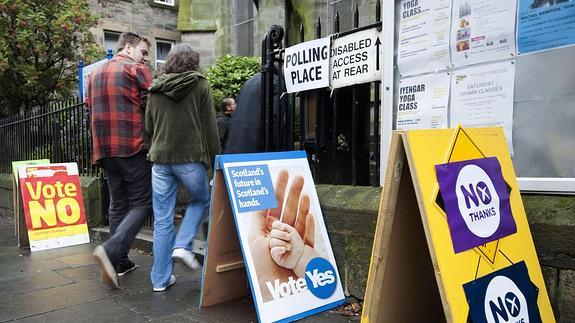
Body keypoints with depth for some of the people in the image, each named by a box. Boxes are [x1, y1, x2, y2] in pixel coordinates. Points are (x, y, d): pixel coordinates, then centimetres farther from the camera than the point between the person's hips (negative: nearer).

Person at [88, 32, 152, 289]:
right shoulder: (136, 69, -3)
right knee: (142, 203, -4)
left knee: (118, 204, 13)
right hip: (132, 147, -7)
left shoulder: (96, 73, 19)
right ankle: (111, 250, -20)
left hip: (104, 149, 8)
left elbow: (90, 107, 24)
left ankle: (120, 262, 15)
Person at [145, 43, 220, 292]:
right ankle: (182, 245, 4)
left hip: (160, 159, 3)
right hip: (190, 157, -3)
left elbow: (148, 126, 13)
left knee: (162, 220, 8)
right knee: (201, 200, 23)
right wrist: (215, 159, 5)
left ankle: (161, 279, 14)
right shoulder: (200, 85, -1)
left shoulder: (156, 88, 9)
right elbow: (210, 127, -2)